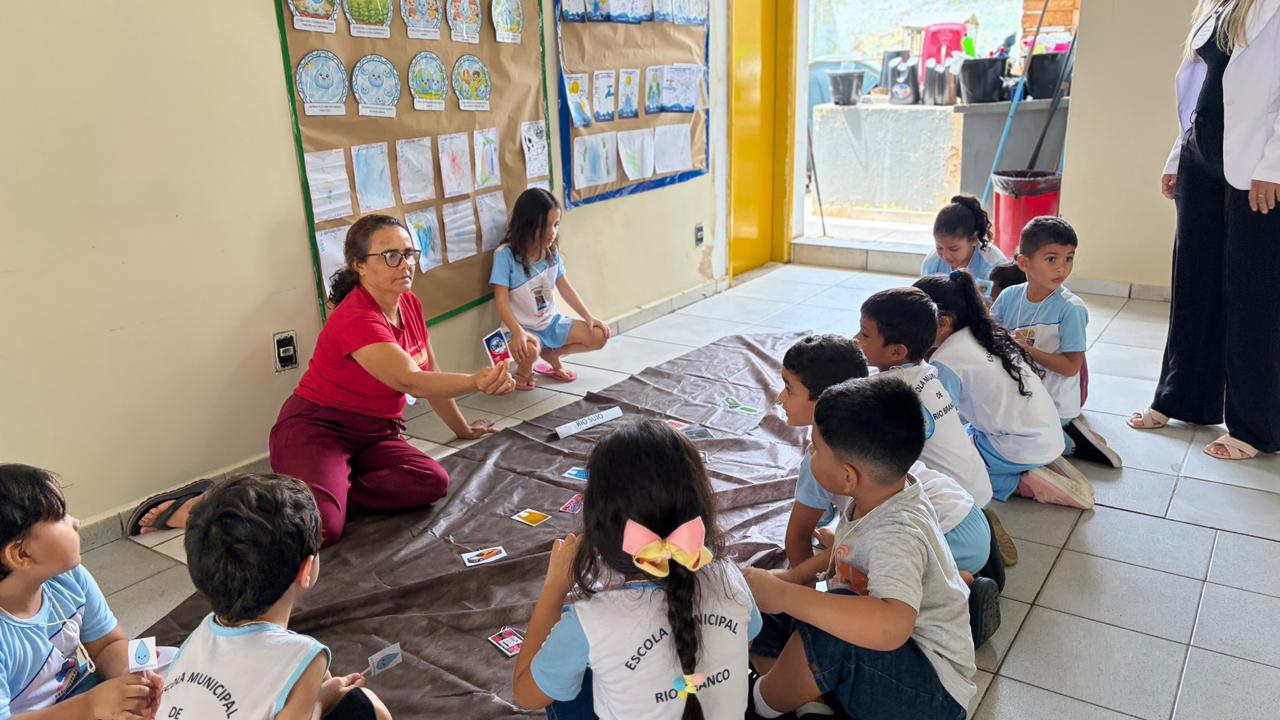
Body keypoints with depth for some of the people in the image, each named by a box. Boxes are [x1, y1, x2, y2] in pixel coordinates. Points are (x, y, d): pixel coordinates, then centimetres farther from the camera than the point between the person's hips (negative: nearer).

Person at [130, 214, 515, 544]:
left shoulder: (409, 305, 4)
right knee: (320, 526, -33)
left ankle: (312, 493, -10)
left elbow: (431, 375, 15)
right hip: (316, 428, -7)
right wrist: (477, 381, -49)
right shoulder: (356, 320, -22)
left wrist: (463, 428, 22)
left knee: (433, 482, -23)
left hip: (375, 435, 8)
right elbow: (409, 381, -34)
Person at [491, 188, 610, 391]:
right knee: (528, 350, -39)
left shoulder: (552, 251, -3)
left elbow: (565, 288, 5)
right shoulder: (506, 254, -20)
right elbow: (501, 300, -23)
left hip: (552, 321, 6)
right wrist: (518, 332, -36)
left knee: (598, 336, -8)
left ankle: (551, 354, 16)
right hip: (524, 327, -6)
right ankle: (524, 369, 2)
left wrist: (589, 316, -3)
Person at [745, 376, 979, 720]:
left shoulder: (898, 535, -32)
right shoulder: (875, 497, -7)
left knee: (830, 631, -35)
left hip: (933, 692, -9)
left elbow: (890, 627, -50)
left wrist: (784, 595, -44)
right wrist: (793, 576, 5)